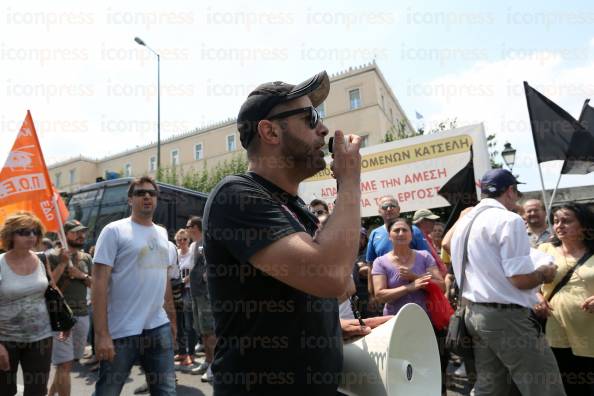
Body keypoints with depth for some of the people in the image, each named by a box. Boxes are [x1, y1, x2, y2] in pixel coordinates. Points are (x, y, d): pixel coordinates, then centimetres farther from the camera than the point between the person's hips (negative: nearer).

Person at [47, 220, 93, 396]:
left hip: (82, 314, 6)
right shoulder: (54, 257, -5)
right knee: (65, 364, -6)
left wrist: (82, 275, -6)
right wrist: (63, 263, -17)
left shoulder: (86, 258, 10)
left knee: (67, 362, 16)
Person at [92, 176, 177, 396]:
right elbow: (99, 283, -12)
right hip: (122, 332, -5)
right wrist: (102, 334, -17)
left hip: (159, 328, 5)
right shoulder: (114, 231, -7)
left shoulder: (162, 233, 10)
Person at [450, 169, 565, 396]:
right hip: (507, 316, -8)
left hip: (474, 314, 8)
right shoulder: (509, 220, -13)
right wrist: (544, 273, 0)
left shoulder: (464, 222, 12)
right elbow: (521, 279, -17)